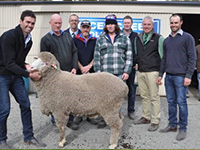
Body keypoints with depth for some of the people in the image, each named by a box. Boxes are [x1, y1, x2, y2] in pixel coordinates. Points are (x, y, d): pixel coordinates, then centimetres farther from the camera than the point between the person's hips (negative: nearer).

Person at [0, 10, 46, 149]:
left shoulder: (28, 40, 5)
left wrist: (26, 66, -8)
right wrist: (29, 75, -26)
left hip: (16, 76, 8)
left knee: (25, 104, 7)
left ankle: (29, 137, 20)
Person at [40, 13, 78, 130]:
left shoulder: (68, 36, 14)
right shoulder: (46, 39, 2)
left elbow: (74, 52, 12)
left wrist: (74, 67, 1)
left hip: (69, 74, 4)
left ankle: (70, 120, 21)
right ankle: (55, 121, 23)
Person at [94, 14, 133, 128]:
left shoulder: (124, 38, 10)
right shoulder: (100, 39, 12)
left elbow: (129, 56, 6)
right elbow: (97, 57, 9)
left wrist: (127, 71, -2)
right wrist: (98, 72, 1)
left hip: (120, 74, -1)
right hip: (105, 74, 1)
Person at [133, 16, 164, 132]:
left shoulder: (158, 38, -2)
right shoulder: (138, 38, 15)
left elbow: (162, 55, -3)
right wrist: (136, 63, 11)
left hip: (152, 72, -5)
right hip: (141, 72, 6)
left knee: (154, 97, -2)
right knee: (144, 96, 13)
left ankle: (155, 121, 8)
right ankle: (146, 117, 26)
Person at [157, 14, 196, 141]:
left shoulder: (187, 37, -1)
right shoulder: (167, 40, 15)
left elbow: (192, 58, -6)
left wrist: (188, 76, -13)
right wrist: (160, 74, 14)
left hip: (181, 77, -5)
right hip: (168, 76, 5)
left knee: (181, 103, -2)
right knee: (171, 102, 11)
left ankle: (183, 129, 9)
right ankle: (172, 125, 22)